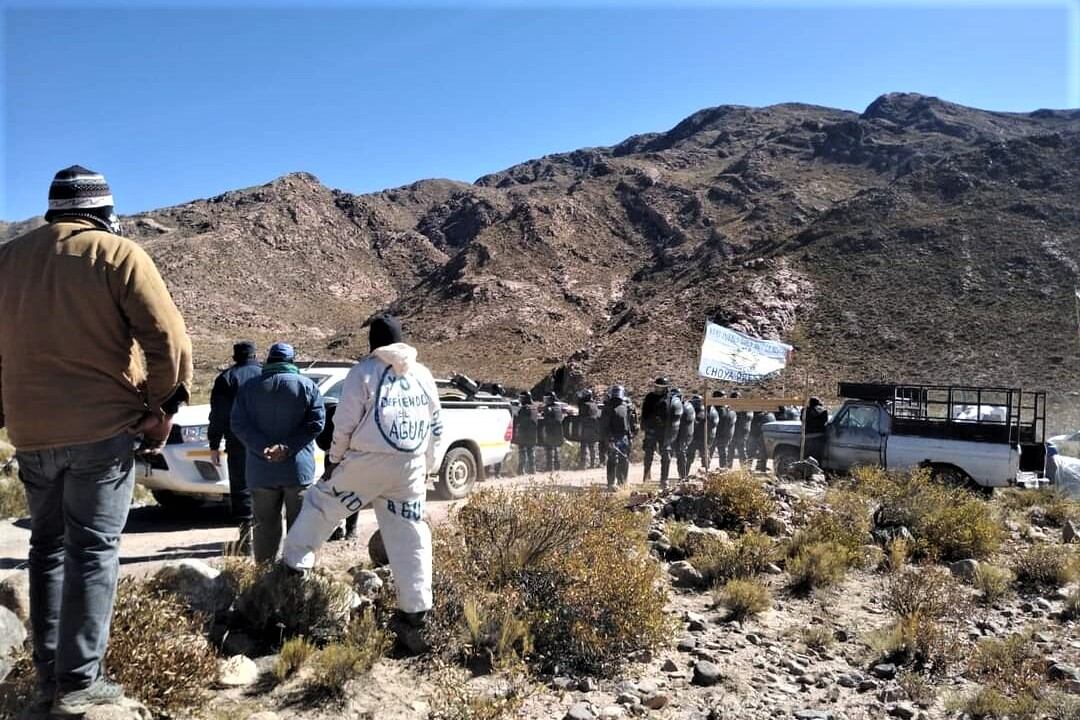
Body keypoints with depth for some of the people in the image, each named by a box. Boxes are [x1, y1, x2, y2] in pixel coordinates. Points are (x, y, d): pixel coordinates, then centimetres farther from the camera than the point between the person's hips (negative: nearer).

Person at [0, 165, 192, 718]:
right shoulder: (117, 254, -6)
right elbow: (167, 337, -15)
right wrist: (163, 407, -6)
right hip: (103, 427, -5)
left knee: (47, 546, 16)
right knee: (93, 549, 1)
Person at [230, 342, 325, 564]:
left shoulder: (249, 387, 6)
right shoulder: (308, 385, 0)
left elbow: (239, 424, -2)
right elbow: (316, 422, -9)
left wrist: (263, 448, -12)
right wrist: (287, 447, -13)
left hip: (261, 471, 2)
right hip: (299, 470, -1)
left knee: (265, 526, 9)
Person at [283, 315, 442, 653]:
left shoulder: (364, 371, -2)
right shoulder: (423, 375, 12)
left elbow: (345, 423, -5)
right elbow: (436, 426, 16)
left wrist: (335, 459, 9)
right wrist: (426, 466, 24)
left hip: (366, 462, -3)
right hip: (411, 467, 4)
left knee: (320, 503, 19)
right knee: (410, 539, 6)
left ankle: (295, 567, 24)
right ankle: (414, 615, 7)